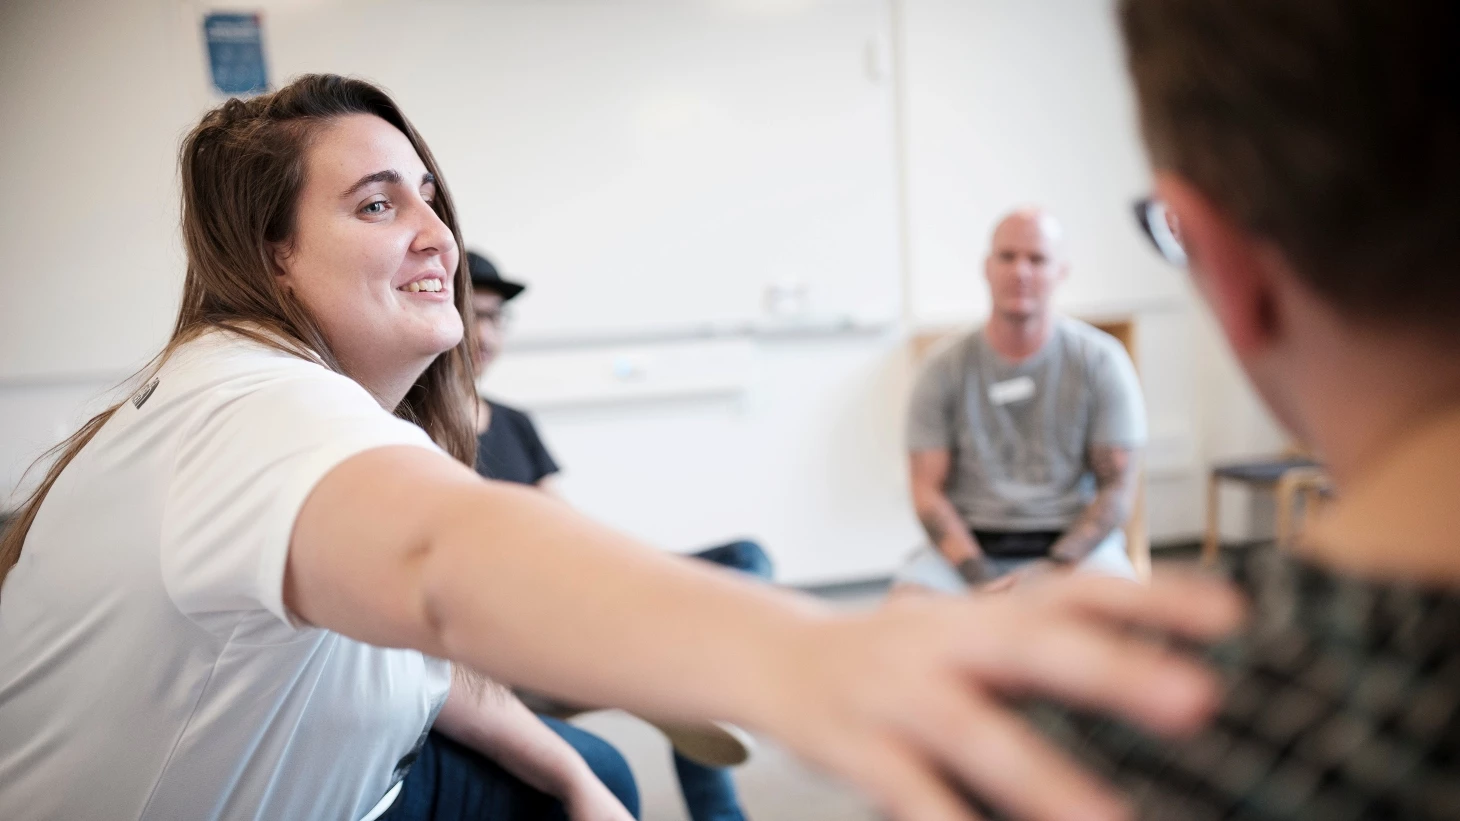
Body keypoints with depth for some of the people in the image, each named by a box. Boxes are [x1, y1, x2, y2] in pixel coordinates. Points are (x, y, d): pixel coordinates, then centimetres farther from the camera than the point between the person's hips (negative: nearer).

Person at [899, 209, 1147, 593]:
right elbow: (928, 490, 0)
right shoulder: (944, 371, 4)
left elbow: (1118, 490, 1)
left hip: (1076, 542, 0)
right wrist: (982, 582, -15)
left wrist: (1053, 570, -13)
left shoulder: (1101, 361, 3)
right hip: (970, 545, 1)